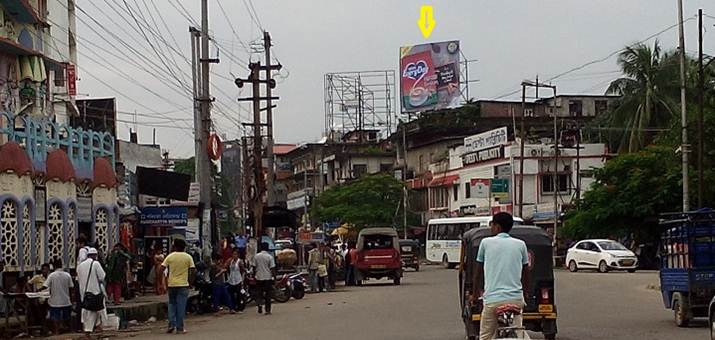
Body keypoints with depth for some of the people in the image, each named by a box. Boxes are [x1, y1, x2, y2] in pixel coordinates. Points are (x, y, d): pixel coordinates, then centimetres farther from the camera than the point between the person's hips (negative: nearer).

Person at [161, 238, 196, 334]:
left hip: (172, 284, 1)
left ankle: (171, 324, 5)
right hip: (183, 284, -1)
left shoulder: (170, 256, 1)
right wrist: (190, 281, 5)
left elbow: (162, 268, -5)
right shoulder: (188, 257, -1)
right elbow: (193, 270, -6)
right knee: (181, 306, 1)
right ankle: (180, 328, 1)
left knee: (172, 304, 16)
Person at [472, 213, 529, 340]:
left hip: (492, 299, -2)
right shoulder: (520, 244, 9)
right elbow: (526, 274, 15)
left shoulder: (486, 243, 4)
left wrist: (475, 294, 26)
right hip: (516, 298, 2)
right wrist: (525, 295, 29)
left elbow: (478, 272, 12)